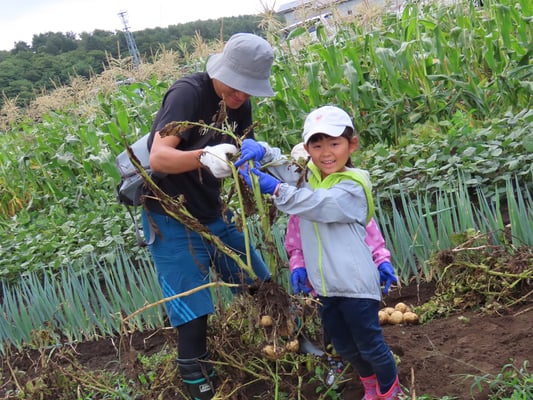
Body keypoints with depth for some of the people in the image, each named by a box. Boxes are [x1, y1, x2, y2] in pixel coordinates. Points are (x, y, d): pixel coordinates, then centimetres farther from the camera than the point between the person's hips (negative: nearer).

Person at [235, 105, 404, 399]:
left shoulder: (353, 186, -14)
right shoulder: (308, 176, 8)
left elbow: (318, 204, -30)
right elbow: (275, 162, 10)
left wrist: (274, 187, -35)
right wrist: (257, 149, -13)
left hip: (355, 285, -7)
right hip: (324, 286, 7)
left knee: (370, 345, 6)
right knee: (344, 347, 21)